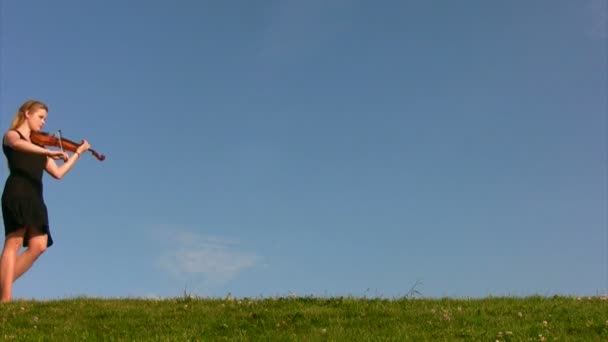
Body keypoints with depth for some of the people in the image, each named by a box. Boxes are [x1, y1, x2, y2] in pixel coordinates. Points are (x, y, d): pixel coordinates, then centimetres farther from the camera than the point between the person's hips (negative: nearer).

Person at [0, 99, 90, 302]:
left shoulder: (39, 147, 27)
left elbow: (58, 172, 21)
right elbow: (18, 144, -19)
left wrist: (78, 152, 20)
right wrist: (50, 152, -30)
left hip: (35, 197, 7)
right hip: (17, 193, -7)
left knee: (38, 246, -9)